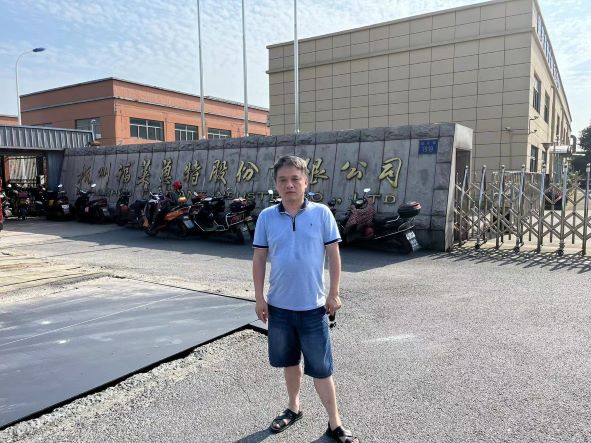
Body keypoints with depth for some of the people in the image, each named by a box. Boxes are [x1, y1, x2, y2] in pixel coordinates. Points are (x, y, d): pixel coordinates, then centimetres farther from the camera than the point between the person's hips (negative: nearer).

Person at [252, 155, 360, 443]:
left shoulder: (321, 213, -6)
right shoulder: (266, 217, -1)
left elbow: (333, 254, -2)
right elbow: (259, 258, 4)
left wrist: (334, 294, -2)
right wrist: (259, 297, 2)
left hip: (313, 306, -2)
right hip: (279, 305, 3)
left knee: (321, 368, 7)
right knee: (289, 361, 21)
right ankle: (294, 408, 42)